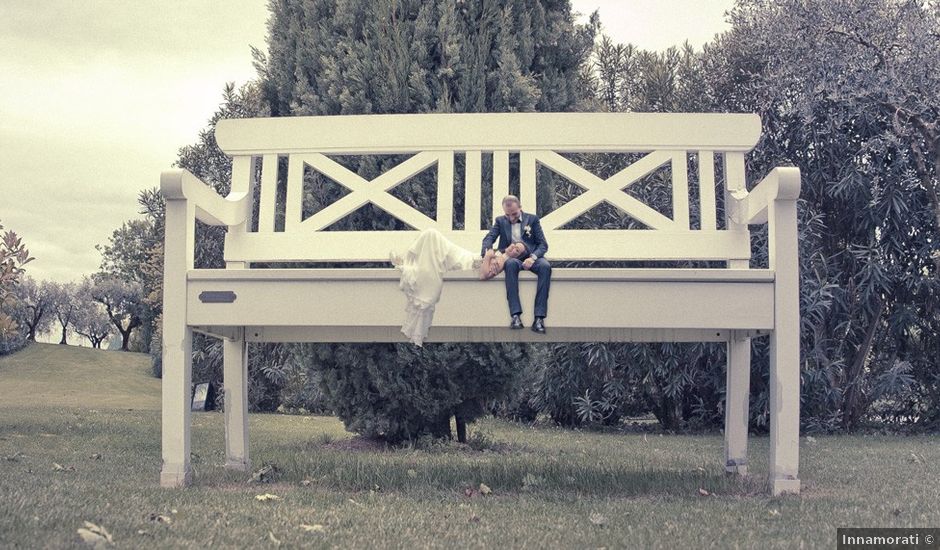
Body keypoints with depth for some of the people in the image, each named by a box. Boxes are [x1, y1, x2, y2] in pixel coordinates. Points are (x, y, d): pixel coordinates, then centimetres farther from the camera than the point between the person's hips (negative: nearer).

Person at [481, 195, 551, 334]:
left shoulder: (532, 219, 10)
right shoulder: (500, 221, 14)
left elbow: (543, 244, 4)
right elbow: (488, 238, 0)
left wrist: (533, 257, -17)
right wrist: (487, 253, -24)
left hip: (530, 257, 0)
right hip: (511, 257, 0)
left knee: (545, 266, -35)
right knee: (511, 264, -38)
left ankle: (539, 318, -40)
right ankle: (515, 315, -45)